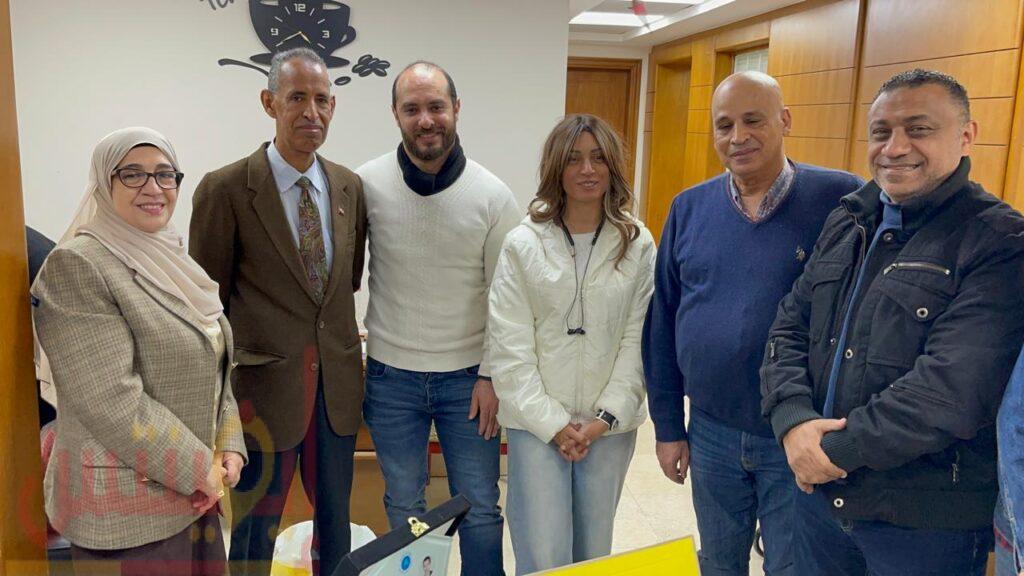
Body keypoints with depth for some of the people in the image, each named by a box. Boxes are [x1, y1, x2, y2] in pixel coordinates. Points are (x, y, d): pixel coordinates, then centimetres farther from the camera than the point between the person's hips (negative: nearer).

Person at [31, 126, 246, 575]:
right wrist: (199, 468, -15)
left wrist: (228, 447, 0)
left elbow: (214, 366, 13)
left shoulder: (172, 262, 9)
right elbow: (111, 401, -21)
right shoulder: (77, 265, -15)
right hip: (125, 505, -7)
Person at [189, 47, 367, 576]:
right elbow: (209, 300, -6)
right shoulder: (225, 189, -10)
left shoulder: (349, 186, 4)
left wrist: (340, 354, 8)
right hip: (265, 385, -4)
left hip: (336, 384, 5)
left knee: (336, 521, 19)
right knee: (255, 529, 12)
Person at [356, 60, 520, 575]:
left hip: (467, 376, 0)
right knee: (403, 508, 17)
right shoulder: (367, 184, -8)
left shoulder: (493, 195, -8)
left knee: (480, 510, 10)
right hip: (391, 376, 1)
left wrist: (491, 375, -5)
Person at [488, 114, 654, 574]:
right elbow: (510, 349, -7)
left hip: (610, 425, 2)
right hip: (538, 422, -1)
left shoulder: (638, 245, 0)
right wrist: (553, 424, -9)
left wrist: (605, 418, -9)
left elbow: (638, 340, -2)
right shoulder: (522, 244, -5)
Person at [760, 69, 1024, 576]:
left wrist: (837, 449, -19)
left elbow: (954, 388, -25)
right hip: (818, 493, 6)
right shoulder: (846, 224, 7)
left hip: (927, 522, -5)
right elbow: (789, 328, 3)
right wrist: (794, 420, -14)